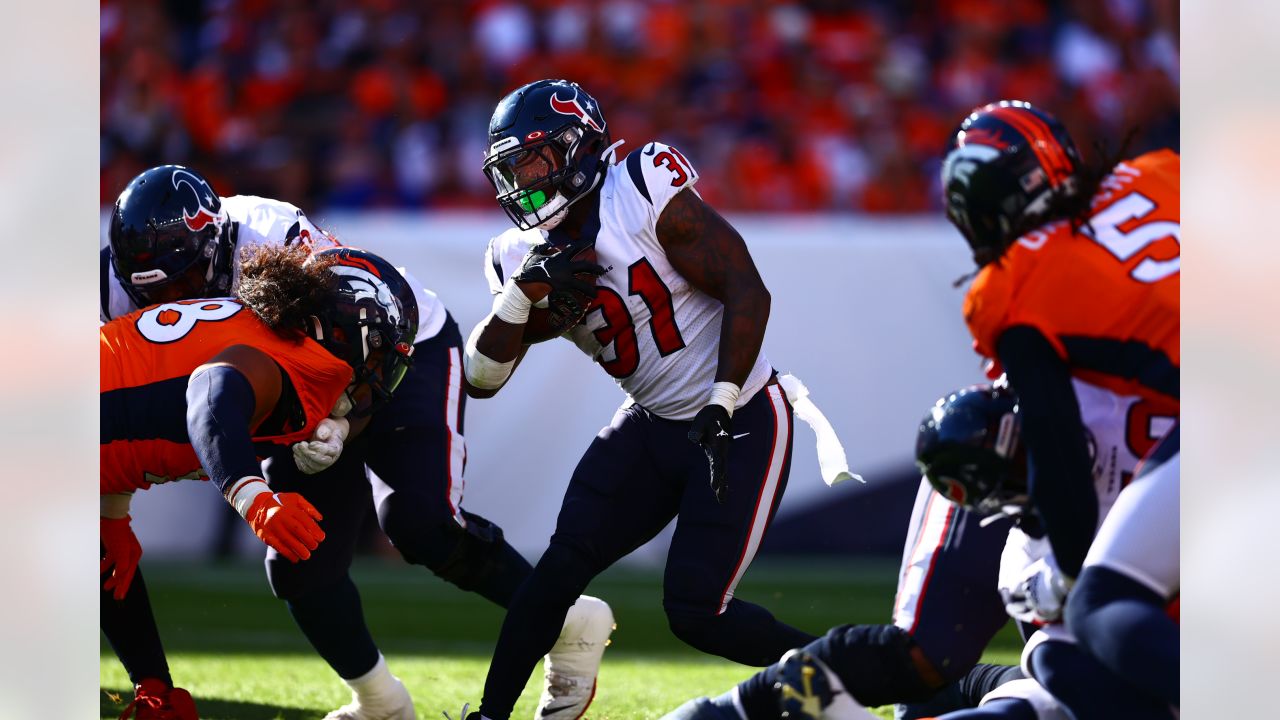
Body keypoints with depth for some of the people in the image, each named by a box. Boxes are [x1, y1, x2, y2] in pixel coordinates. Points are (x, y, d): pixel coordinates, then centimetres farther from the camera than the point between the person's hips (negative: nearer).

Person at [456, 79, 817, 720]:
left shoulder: (645, 195, -19)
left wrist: (721, 407, -24)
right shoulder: (522, 258, 0)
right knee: (563, 564, -8)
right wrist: (522, 296, -19)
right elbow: (482, 378, -3)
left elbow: (747, 291, -20)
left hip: (741, 421, -6)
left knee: (695, 612, -10)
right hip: (652, 425, 6)